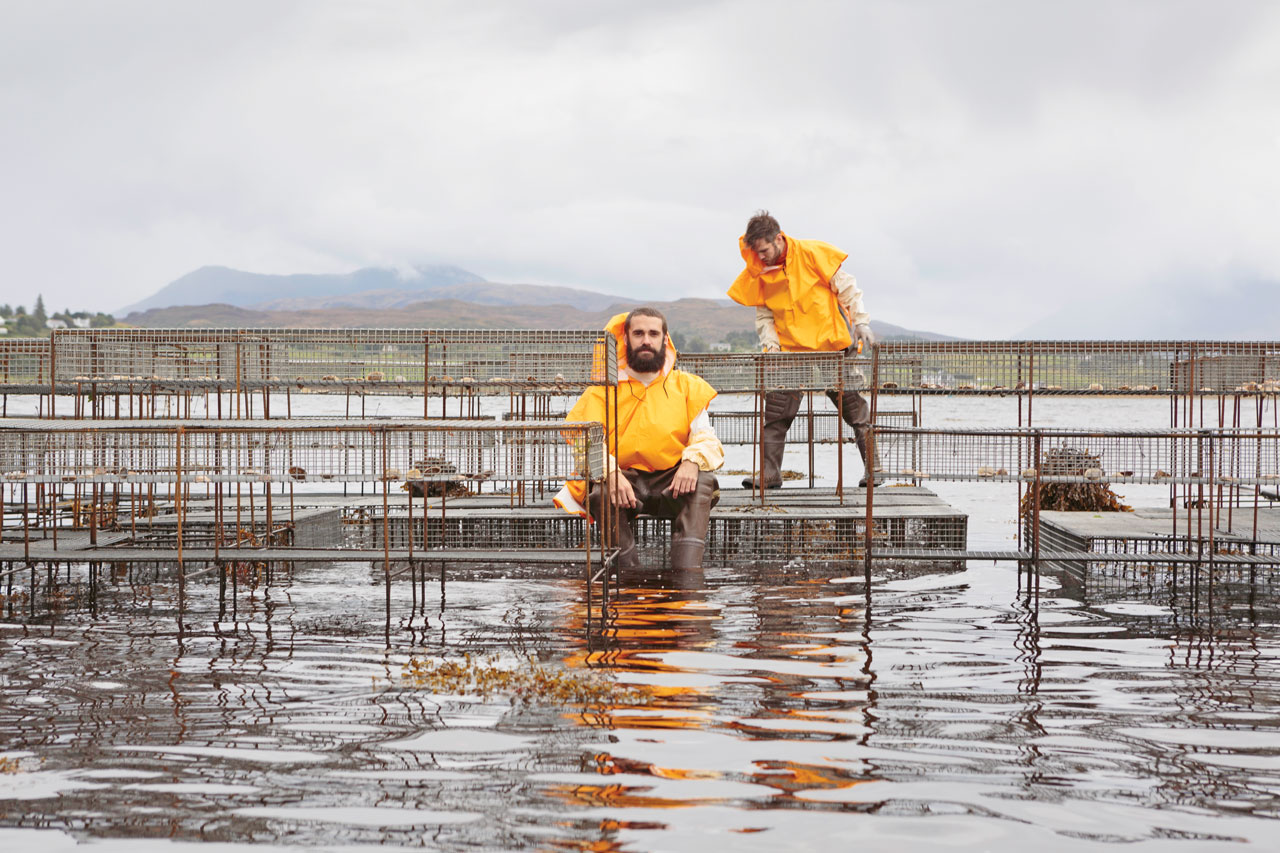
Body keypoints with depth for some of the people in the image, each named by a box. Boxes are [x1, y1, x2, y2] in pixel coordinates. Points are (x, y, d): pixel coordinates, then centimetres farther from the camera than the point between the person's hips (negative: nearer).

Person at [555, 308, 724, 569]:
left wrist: (693, 462, -21)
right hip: (622, 480, -1)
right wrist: (611, 473, -25)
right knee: (601, 488, -33)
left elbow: (706, 439, 3)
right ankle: (629, 569, -35)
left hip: (670, 483, 1)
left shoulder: (686, 386, 12)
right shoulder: (604, 388, 8)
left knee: (703, 481, -29)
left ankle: (687, 569, -42)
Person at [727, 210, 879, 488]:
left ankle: (873, 468, 14)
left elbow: (846, 287, -5)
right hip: (790, 352, 3)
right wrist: (770, 341, -9)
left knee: (855, 408, 4)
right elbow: (764, 313, 8)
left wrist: (860, 321, -9)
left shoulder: (810, 253, -11)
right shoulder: (758, 273, -1)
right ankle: (769, 474, 1)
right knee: (775, 415, -5)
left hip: (831, 346, -3)